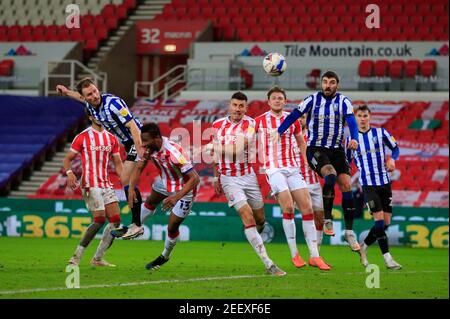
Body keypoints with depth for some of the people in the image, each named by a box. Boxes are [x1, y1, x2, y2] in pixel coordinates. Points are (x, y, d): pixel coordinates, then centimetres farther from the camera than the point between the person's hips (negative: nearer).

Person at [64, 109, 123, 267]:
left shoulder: (111, 138, 13)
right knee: (100, 219, -19)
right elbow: (68, 158, -1)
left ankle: (98, 258, 10)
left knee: (116, 220, -1)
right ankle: (76, 257, -14)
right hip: (90, 184, -7)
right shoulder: (83, 137, -3)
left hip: (106, 184, 7)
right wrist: (69, 173, -21)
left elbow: (117, 163, 16)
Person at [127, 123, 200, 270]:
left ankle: (165, 257, 27)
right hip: (164, 181, 7)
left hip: (183, 189, -7)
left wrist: (176, 198, -46)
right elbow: (138, 168, -11)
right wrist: (131, 189, -29)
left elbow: (195, 178, -39)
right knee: (150, 203, 29)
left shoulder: (173, 152, -41)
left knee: (172, 227, 1)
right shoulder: (149, 148, -20)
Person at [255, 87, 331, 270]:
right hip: (273, 169, -4)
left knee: (307, 208, -4)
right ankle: (294, 254, -9)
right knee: (288, 207, -20)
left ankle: (314, 256, 1)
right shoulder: (260, 121, 1)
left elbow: (301, 142, 23)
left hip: (292, 168, 4)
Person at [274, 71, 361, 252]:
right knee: (330, 174, -30)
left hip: (337, 149, 3)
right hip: (315, 148, -3)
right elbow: (294, 115, -7)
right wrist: (279, 132, -21)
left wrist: (354, 139, -33)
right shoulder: (313, 100, -1)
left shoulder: (343, 101, 1)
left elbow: (351, 121, -13)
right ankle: (327, 219, -17)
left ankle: (349, 232, 1)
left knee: (346, 186, -8)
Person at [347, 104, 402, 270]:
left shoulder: (381, 133, 3)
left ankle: (363, 247, 24)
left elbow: (396, 148, 12)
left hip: (385, 183, 2)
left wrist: (392, 159, -8)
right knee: (379, 220, -15)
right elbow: (346, 161, 13)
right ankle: (387, 259, -13)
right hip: (368, 185, -2)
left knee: (386, 223, 2)